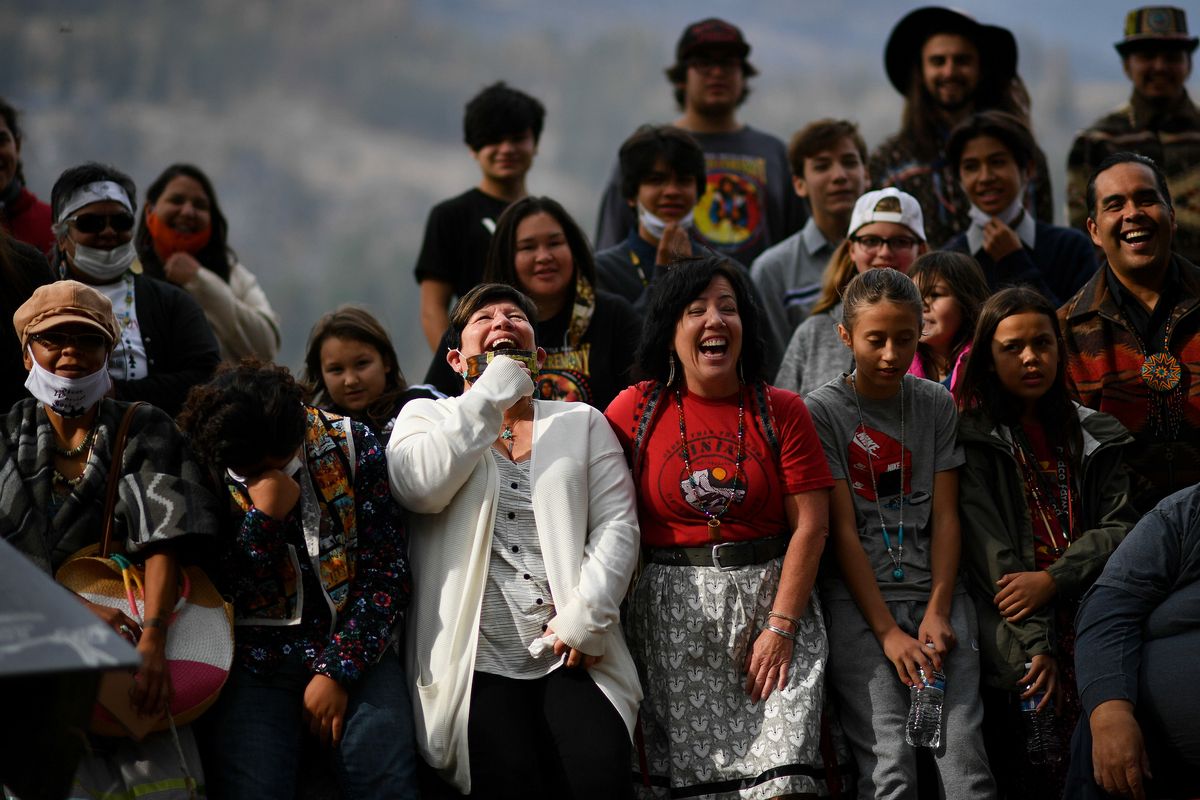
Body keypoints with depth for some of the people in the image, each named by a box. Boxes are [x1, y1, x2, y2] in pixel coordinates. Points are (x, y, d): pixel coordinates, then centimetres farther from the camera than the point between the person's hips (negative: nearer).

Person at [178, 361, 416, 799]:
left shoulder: (352, 446, -1)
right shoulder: (203, 473, -2)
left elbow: (386, 571, -2)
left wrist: (338, 671, -9)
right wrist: (263, 517, -18)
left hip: (352, 647, 0)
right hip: (255, 660, 0)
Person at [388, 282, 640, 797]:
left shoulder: (583, 423, 18)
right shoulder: (426, 418, 14)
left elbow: (617, 524, 8)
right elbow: (418, 486, -9)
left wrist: (586, 618, -8)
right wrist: (495, 388, -5)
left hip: (572, 658, 2)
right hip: (478, 662, -2)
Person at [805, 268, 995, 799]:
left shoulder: (936, 405, 10)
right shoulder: (822, 411, 0)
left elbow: (945, 517, 6)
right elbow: (842, 530, -5)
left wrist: (938, 611, -8)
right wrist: (887, 631, -12)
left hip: (934, 592, 3)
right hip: (857, 600, -3)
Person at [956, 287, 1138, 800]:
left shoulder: (1095, 437, 15)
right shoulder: (973, 439, 3)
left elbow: (1120, 530, 5)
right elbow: (990, 551, -6)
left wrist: (1053, 579, -13)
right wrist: (1035, 646, -15)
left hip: (1092, 638, 3)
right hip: (1011, 653, -3)